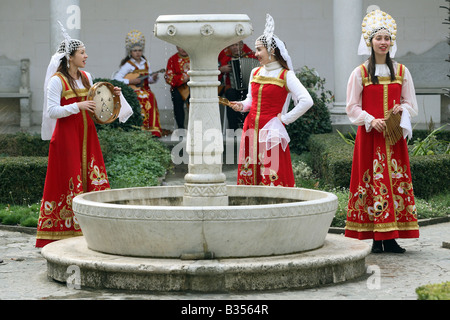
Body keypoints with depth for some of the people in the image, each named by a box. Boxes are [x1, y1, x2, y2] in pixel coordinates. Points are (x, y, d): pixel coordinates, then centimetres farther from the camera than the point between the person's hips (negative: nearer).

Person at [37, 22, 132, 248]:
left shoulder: (86, 77, 12)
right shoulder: (57, 81, -10)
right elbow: (52, 111, -16)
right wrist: (78, 106, -22)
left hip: (86, 133, 7)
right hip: (67, 134, -7)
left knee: (93, 179, 4)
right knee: (69, 180, -4)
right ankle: (65, 229, 2)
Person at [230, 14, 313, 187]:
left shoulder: (285, 76, -6)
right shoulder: (255, 73, 12)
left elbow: (307, 101, -13)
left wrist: (285, 118, -10)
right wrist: (242, 105, 3)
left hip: (271, 133, -6)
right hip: (251, 130, 6)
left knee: (273, 178, -8)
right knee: (248, 176, 5)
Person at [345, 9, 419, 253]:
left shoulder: (401, 72, 10)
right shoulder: (360, 73, 3)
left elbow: (411, 104, 12)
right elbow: (352, 107, 1)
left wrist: (402, 109, -10)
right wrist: (372, 121, -14)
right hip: (369, 135, -2)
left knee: (396, 180, -1)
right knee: (372, 180, -6)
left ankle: (391, 238, 2)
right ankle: (376, 239, -2)